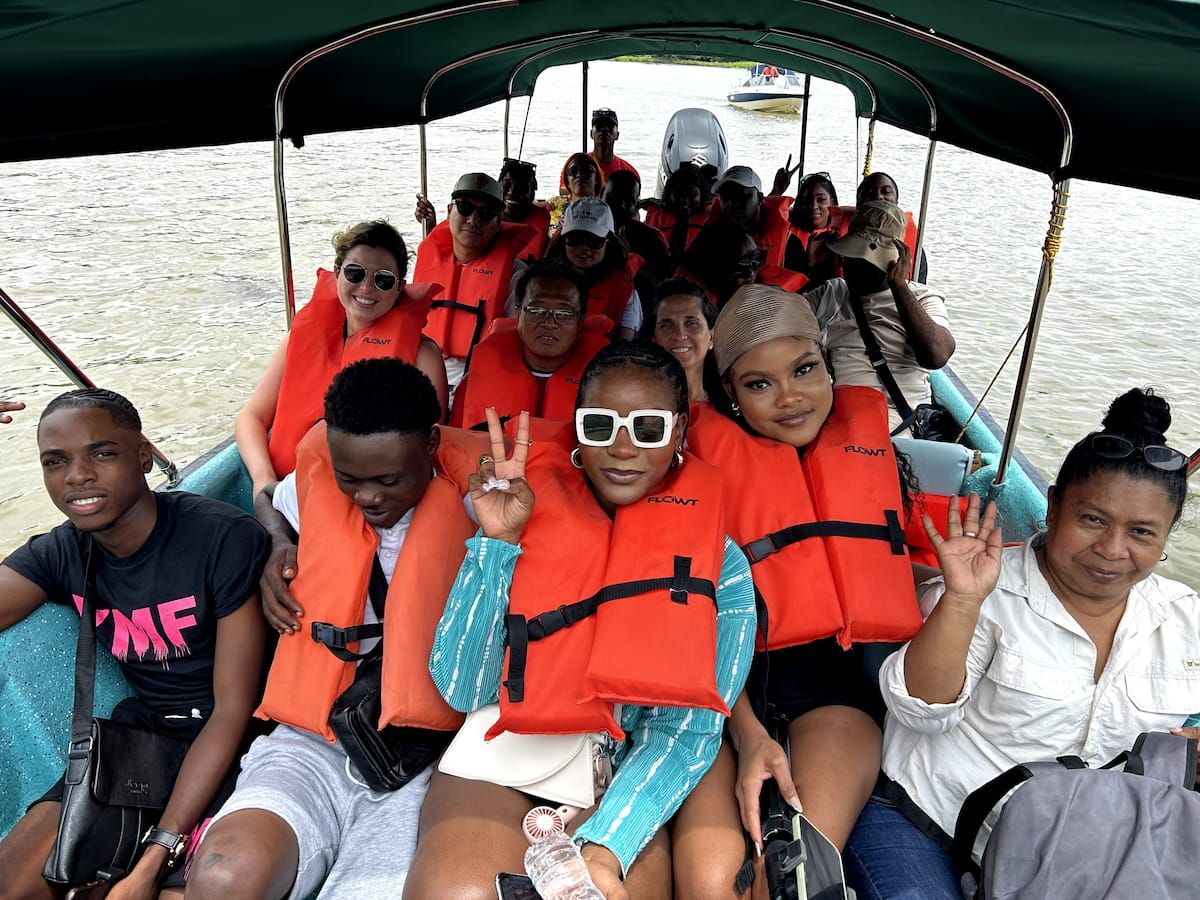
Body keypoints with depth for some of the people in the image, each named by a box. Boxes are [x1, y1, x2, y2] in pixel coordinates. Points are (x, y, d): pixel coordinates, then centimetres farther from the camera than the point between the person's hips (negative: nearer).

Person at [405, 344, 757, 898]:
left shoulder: (721, 566, -3)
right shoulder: (524, 519, -3)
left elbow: (687, 728, -9)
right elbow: (462, 690, -7)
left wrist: (605, 846, -24)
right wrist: (498, 541, -18)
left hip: (621, 781, 0)